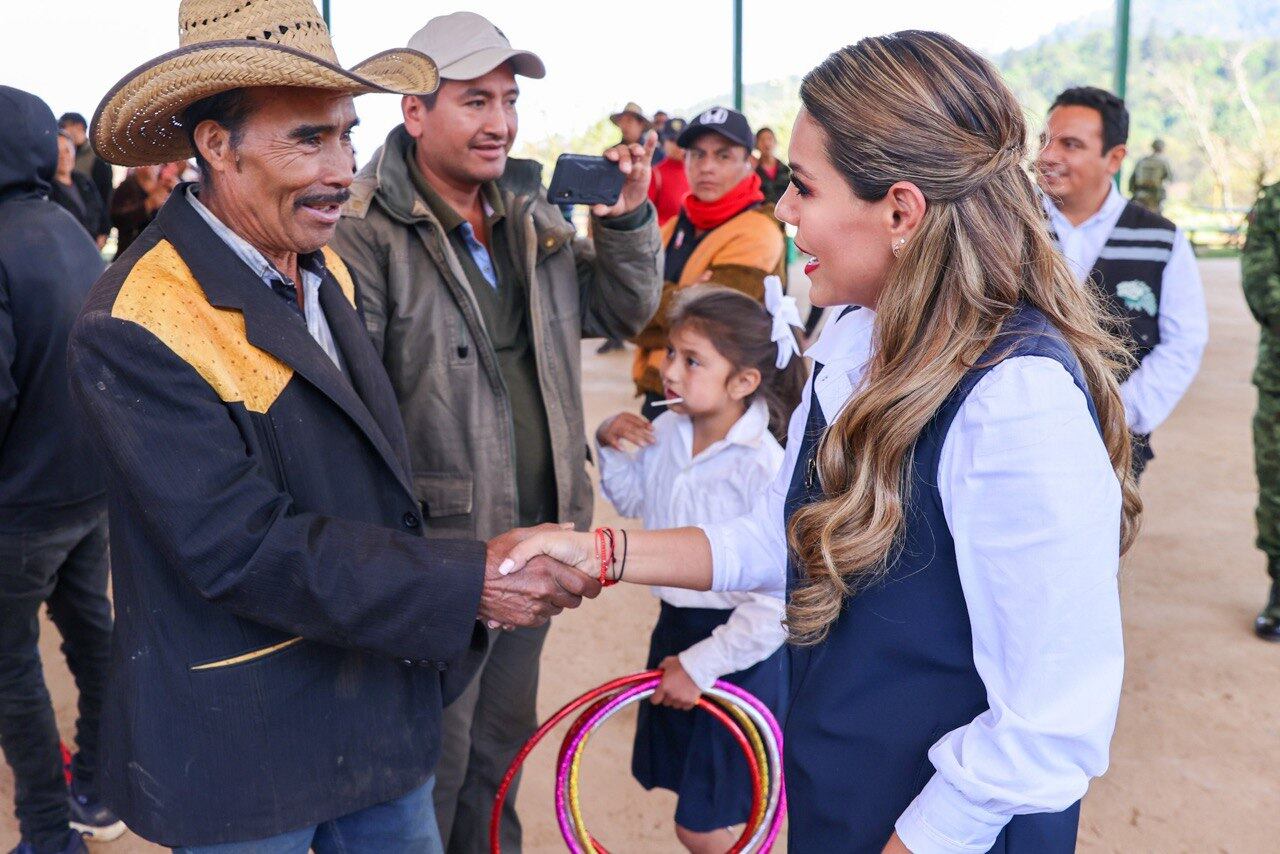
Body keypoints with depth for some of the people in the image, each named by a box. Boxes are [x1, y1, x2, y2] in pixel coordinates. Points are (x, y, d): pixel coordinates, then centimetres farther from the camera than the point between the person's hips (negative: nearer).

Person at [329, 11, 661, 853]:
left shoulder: (532, 217, 7)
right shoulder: (367, 233, -17)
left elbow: (623, 311, 12)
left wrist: (628, 219, -5)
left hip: (533, 538, 7)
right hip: (437, 554, -7)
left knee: (502, 748, 25)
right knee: (432, 769, 11)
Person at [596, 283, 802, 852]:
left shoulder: (765, 469, -26)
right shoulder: (665, 434, -5)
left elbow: (777, 603, -25)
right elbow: (631, 498, 17)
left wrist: (701, 666, -20)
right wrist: (612, 446, -2)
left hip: (736, 648, -7)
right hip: (675, 627, 7)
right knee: (686, 786, 23)